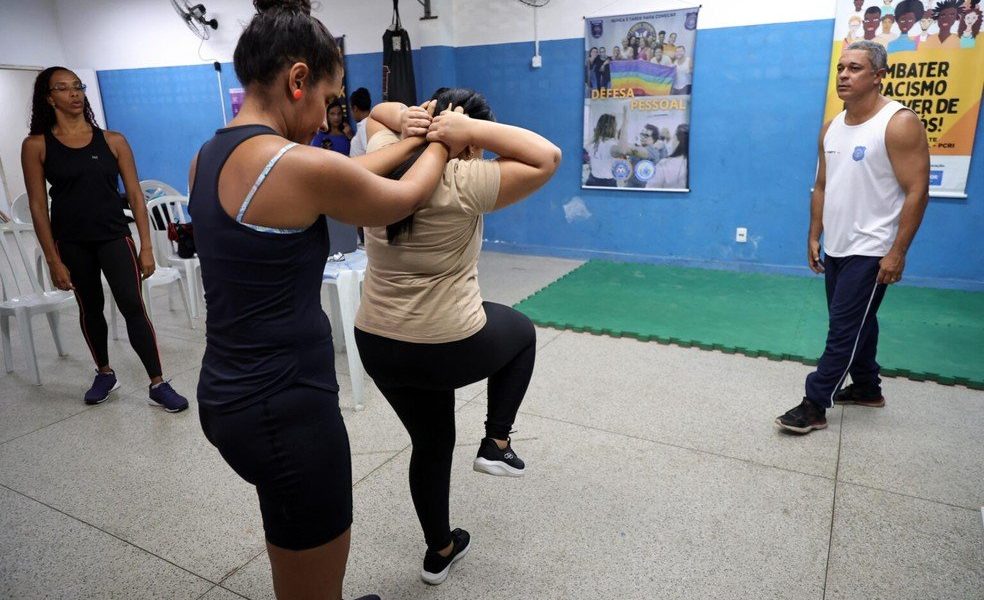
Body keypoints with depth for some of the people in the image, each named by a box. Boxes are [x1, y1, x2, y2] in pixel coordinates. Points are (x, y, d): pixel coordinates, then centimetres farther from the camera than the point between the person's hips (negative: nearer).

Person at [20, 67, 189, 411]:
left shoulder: (112, 141, 1)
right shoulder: (36, 146, -1)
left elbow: (135, 195, 1)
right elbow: (38, 206, -1)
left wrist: (146, 247, -4)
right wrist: (53, 260, -5)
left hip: (114, 235, -1)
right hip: (71, 242, 1)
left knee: (132, 306, -10)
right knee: (90, 308, 15)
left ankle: (158, 386, -6)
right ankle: (105, 375, 34)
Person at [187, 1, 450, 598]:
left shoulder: (209, 157, 4)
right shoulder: (301, 166, -22)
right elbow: (405, 198, -3)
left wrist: (409, 142, 21)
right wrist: (441, 144, 15)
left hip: (227, 396, 9)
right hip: (284, 409, -9)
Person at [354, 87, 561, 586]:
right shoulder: (464, 184, -17)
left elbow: (377, 114, 22)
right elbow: (547, 158, -14)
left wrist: (408, 118, 0)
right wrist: (471, 129, -17)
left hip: (378, 346, 6)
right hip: (451, 347, -6)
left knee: (430, 443, 25)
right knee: (521, 331, 27)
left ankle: (439, 551, 42)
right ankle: (496, 444, 23)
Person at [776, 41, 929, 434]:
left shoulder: (899, 123, -13)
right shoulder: (831, 127, 8)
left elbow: (917, 191, -16)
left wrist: (897, 252, -19)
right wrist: (814, 237, 11)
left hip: (871, 251, -7)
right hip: (835, 249, 7)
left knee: (844, 329, -4)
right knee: (856, 324, 18)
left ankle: (815, 406, 2)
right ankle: (867, 389, 33)